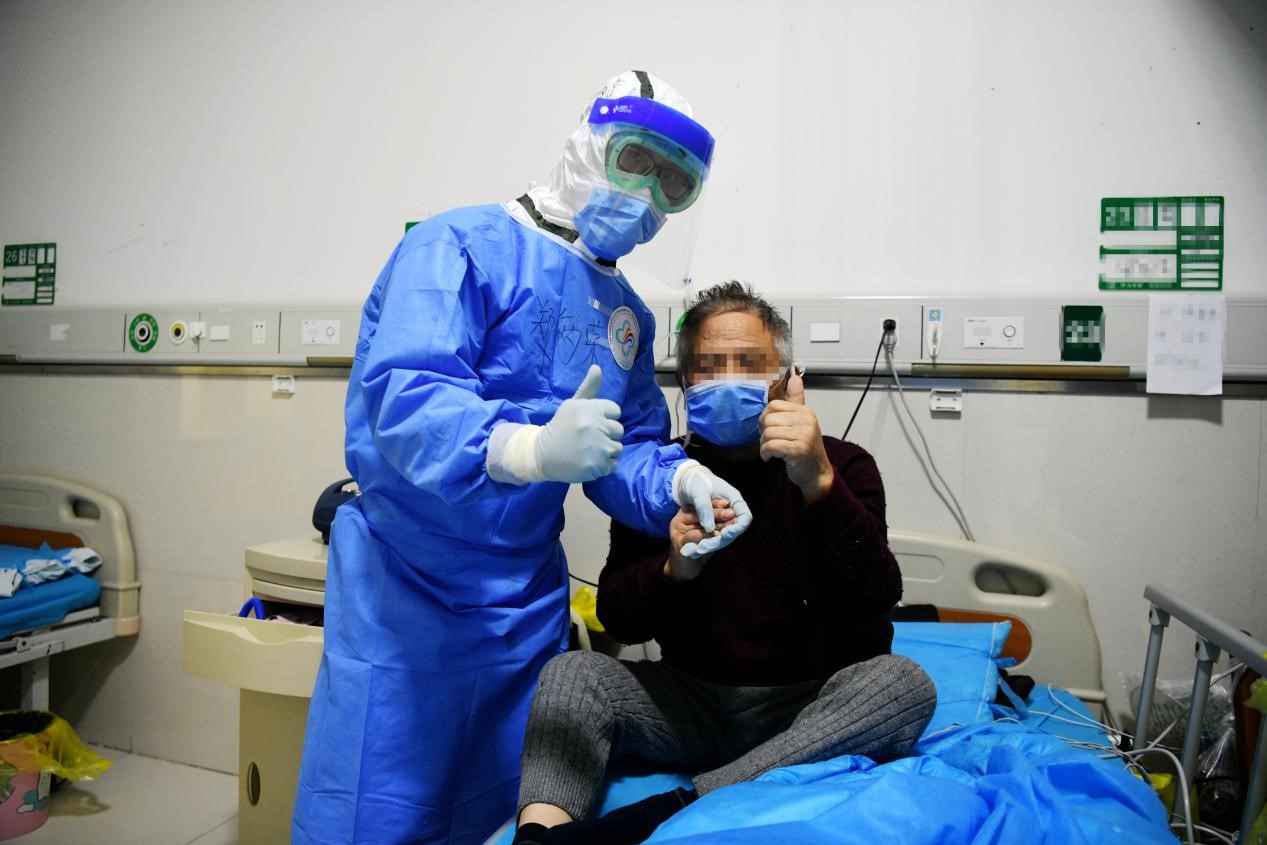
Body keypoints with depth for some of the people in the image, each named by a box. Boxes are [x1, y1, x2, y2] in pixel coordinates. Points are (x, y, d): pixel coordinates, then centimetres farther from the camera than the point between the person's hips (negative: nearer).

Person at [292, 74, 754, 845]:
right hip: (407, 587, -6)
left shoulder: (628, 315, 10)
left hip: (531, 600, 7)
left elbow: (627, 451, 9)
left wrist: (679, 481, -14)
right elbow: (402, 396, -27)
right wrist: (531, 449, -44)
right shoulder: (464, 247, -13)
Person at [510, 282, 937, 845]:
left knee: (903, 682, -29)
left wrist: (819, 485, -30)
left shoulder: (842, 466, 0)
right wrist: (674, 568, -24)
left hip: (808, 709, -1)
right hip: (693, 700, 1)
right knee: (572, 671, -21)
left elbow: (877, 601, -15)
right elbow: (617, 619, -1)